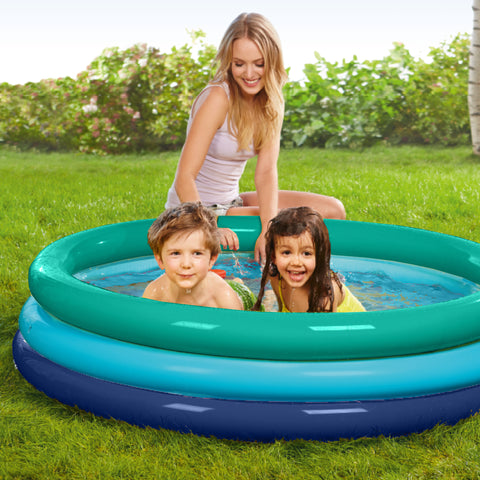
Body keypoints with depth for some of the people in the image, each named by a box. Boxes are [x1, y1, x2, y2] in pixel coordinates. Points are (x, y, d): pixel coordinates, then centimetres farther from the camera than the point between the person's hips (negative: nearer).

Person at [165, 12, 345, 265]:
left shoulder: (272, 103, 0)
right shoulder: (218, 97, -21)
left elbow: (266, 171, -12)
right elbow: (184, 178, -26)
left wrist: (268, 230, -28)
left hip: (231, 202, 7)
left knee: (333, 210, -3)